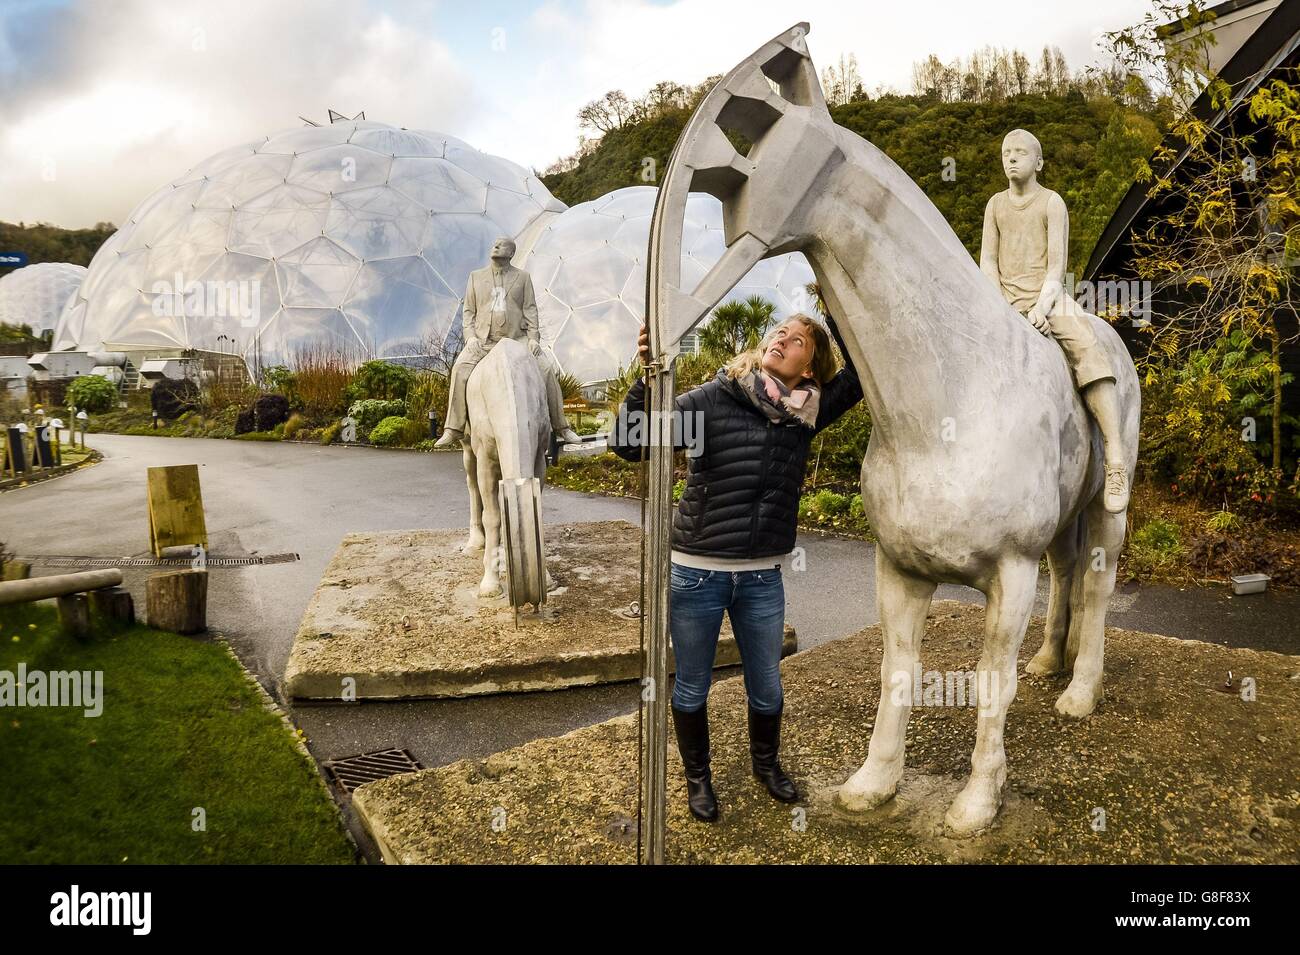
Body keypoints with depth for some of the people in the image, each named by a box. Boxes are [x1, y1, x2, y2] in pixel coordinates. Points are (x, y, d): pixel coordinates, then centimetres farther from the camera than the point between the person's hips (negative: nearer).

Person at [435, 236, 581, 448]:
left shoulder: (523, 277, 13)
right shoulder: (476, 276, 17)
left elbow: (530, 310, 5)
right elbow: (469, 311, 14)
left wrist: (533, 337, -8)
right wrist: (470, 336, -3)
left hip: (517, 338, 0)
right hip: (483, 339, 0)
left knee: (545, 371, -17)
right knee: (460, 369, -26)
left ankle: (561, 427, -6)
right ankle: (454, 429, -24)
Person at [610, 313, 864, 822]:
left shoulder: (806, 412, 0)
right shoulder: (713, 398, -11)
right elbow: (629, 444, -15)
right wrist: (648, 376, -29)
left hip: (762, 577, 3)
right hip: (696, 571, -3)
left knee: (767, 686, 20)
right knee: (692, 686, 15)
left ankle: (765, 761, 49)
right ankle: (697, 777, 40)